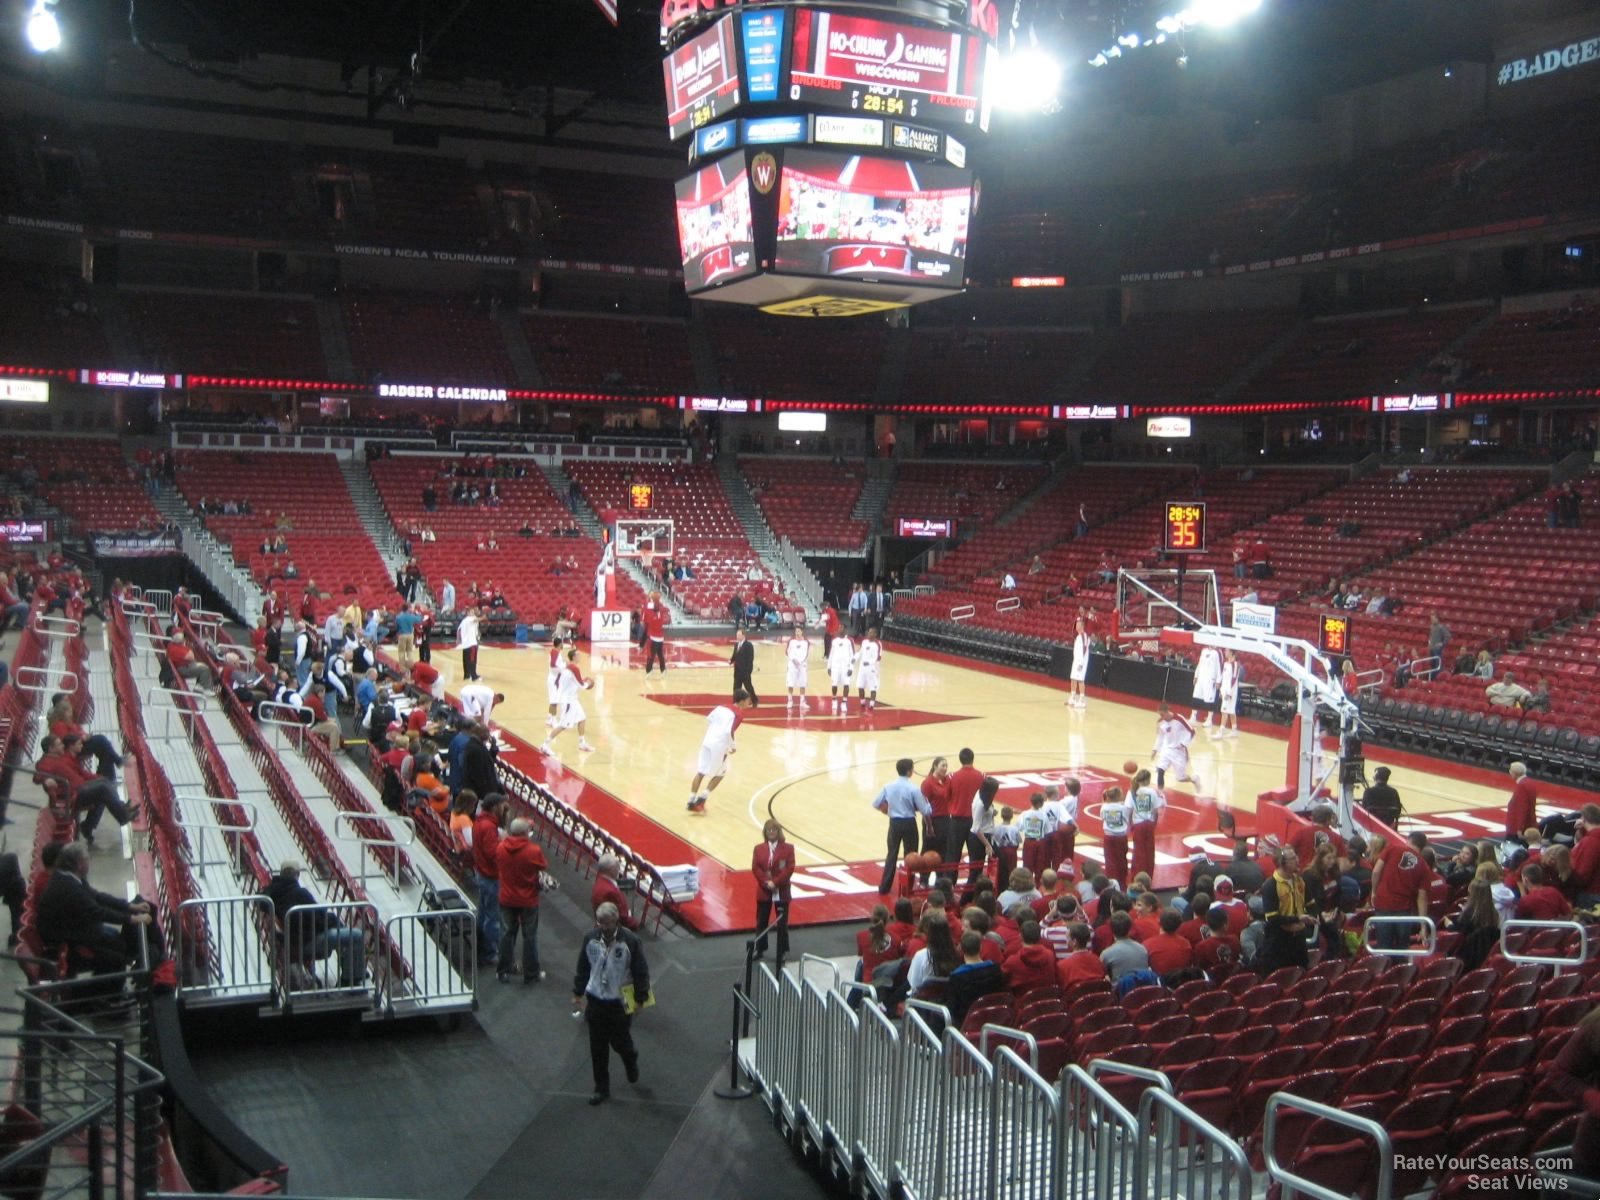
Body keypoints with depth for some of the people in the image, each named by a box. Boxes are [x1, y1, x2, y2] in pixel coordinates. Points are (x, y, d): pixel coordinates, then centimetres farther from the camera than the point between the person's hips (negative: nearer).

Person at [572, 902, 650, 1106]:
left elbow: (641, 972, -9)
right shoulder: (590, 938, -8)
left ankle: (631, 1062, 43)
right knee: (597, 1047, 8)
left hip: (620, 1002, -3)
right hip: (595, 1000, 3)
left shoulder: (630, 941, -18)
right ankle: (601, 1088, 23)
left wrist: (640, 998, -6)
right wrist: (578, 993, 9)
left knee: (620, 1042, 8)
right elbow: (583, 967, 5)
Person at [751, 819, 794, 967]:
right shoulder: (759, 848, 3)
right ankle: (760, 948, 23)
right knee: (761, 922, 10)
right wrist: (766, 882, -17)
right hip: (763, 891, 2)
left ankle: (784, 950, 14)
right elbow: (755, 868, -4)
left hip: (781, 891, -2)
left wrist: (775, 882, -19)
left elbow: (789, 868, -11)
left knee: (782, 923, 3)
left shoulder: (788, 848, -3)